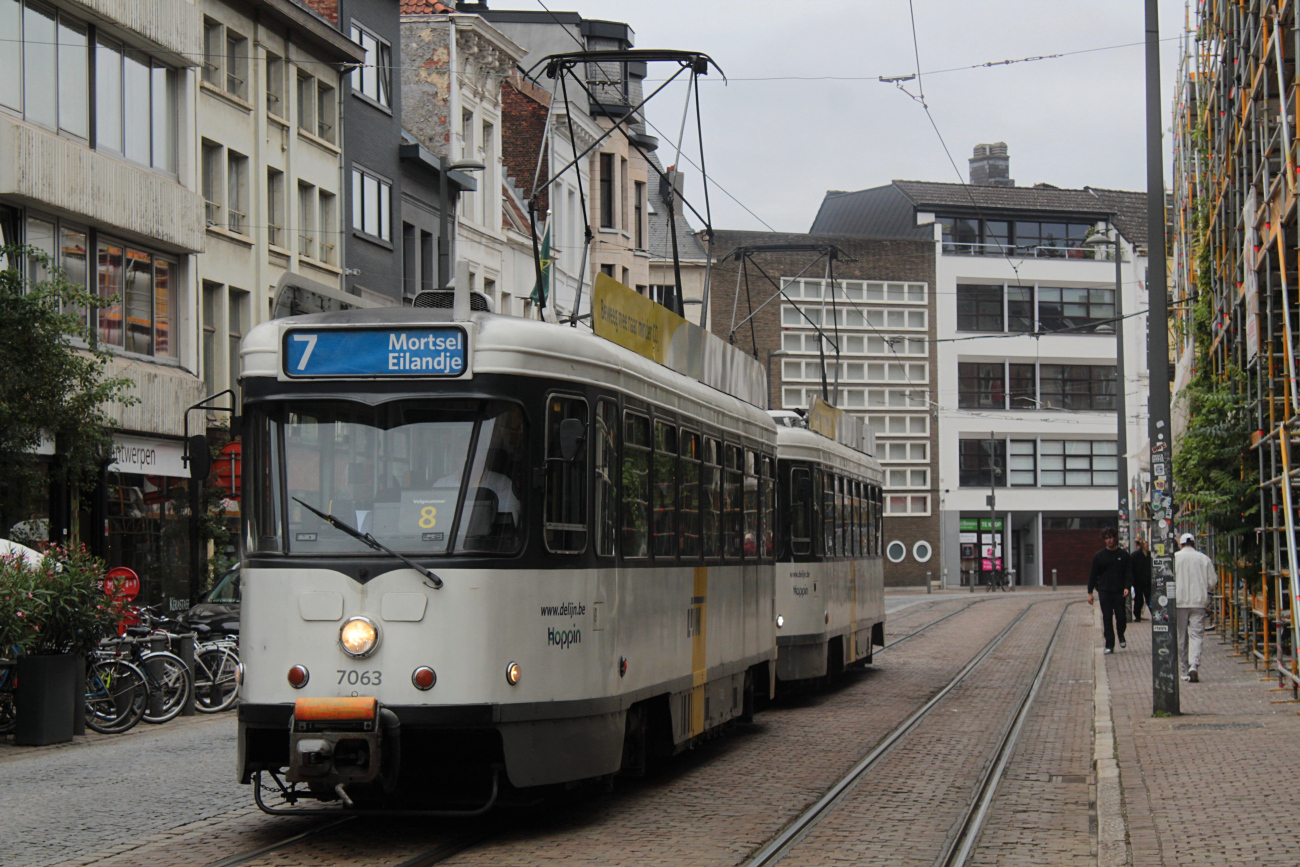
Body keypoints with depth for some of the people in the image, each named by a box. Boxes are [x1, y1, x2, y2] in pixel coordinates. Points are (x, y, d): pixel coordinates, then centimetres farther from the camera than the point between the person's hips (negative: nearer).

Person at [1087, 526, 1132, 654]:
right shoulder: (1099, 556, 5)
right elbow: (1093, 575, 8)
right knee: (1107, 618, -1)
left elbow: (1128, 572, 4)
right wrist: (1090, 592, 4)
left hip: (1119, 591, 0)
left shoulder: (1123, 555, 5)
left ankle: (1121, 636, 28)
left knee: (1120, 617, -1)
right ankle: (1109, 645, 2)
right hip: (1104, 591, 1)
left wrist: (1126, 587, -12)